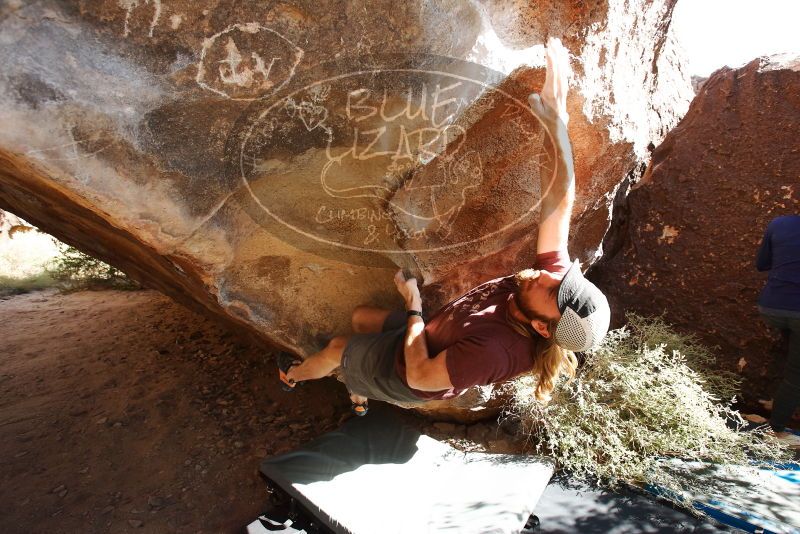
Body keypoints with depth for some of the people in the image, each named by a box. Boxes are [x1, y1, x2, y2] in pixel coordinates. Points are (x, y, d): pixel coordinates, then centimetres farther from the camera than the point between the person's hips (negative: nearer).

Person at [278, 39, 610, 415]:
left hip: (408, 368, -5)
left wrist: (413, 305, -25)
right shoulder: (556, 273, -30)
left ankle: (293, 375, 51)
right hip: (434, 339, 6)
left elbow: (419, 377, -34)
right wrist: (557, 120, -41)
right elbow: (560, 200, -31)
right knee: (361, 316, 20)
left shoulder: (492, 350, -46)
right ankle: (359, 394, 47)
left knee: (336, 347, 14)